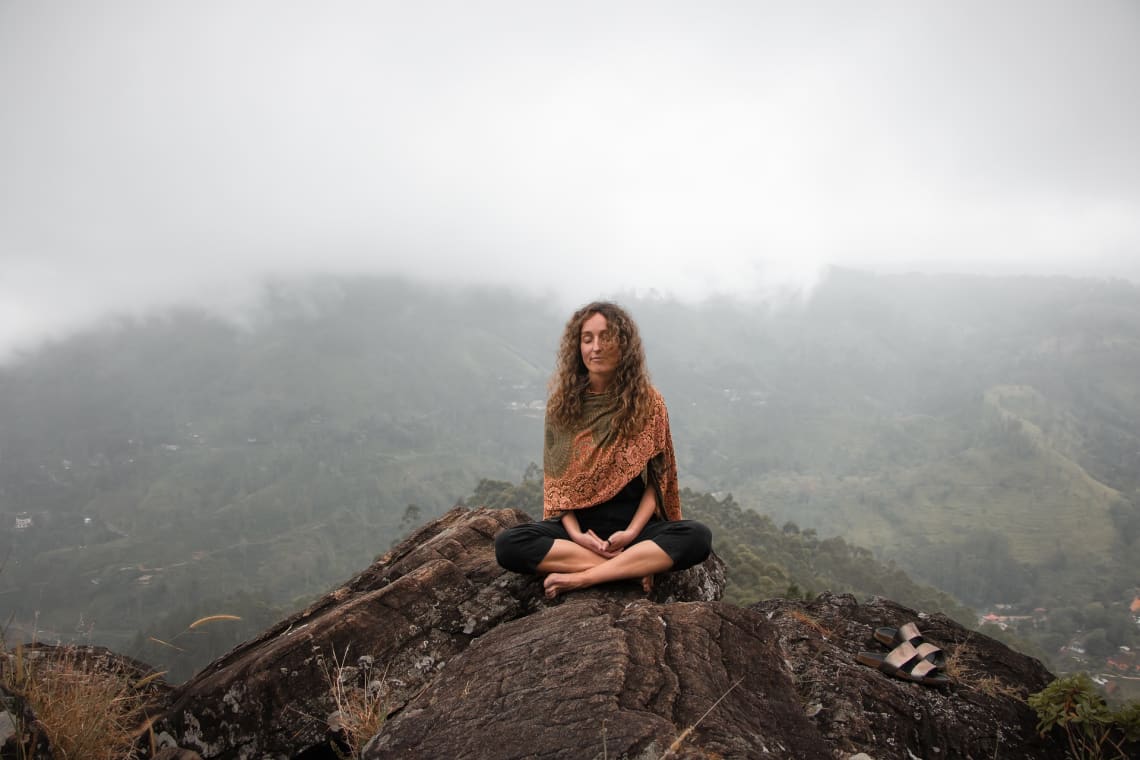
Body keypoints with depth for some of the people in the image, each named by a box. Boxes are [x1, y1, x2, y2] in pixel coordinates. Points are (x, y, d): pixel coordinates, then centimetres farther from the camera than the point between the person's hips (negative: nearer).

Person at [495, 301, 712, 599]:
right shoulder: (561, 403, 2)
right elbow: (555, 479, 3)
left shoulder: (648, 402, -1)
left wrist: (632, 532, -15)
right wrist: (575, 533, -14)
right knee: (507, 544, -27)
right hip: (579, 523, 1)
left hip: (633, 522, 0)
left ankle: (580, 578, -28)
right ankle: (633, 565, -24)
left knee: (698, 537, -30)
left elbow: (657, 479, 0)